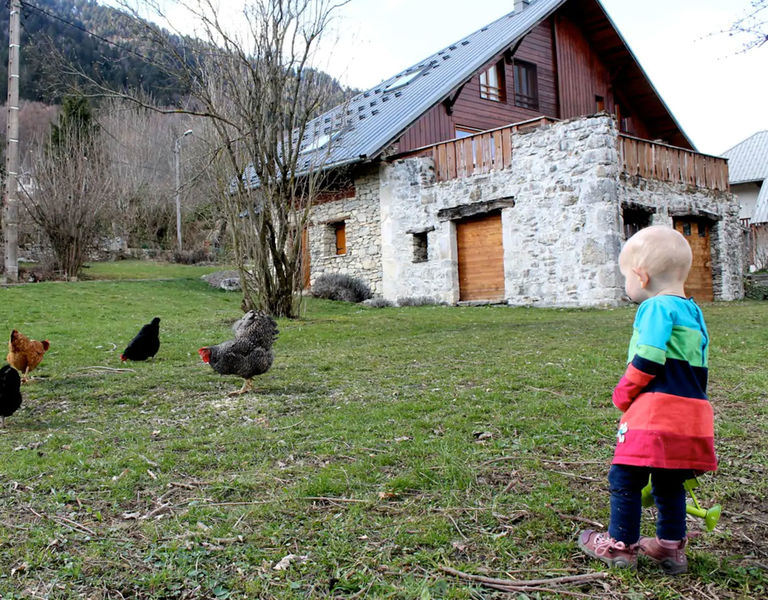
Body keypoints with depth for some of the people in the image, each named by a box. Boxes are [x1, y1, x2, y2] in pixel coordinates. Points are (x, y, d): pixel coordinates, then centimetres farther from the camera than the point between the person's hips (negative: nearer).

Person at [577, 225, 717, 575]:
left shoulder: (657, 307, -11)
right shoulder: (693, 312, 16)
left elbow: (648, 361, -20)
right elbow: (699, 366, 20)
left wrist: (623, 392, -6)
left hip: (656, 408, -9)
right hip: (693, 410, 9)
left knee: (625, 477, 5)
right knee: (669, 482, 20)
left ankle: (620, 545, 15)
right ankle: (671, 548, 28)